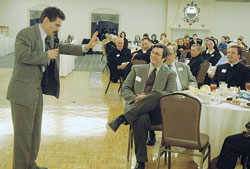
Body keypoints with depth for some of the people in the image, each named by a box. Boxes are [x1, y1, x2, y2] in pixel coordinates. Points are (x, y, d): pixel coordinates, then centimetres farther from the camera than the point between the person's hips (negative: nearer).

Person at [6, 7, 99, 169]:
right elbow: (22, 55, -27)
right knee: (24, 133, 2)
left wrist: (86, 47, 6)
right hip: (23, 91, -9)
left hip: (37, 90, 9)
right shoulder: (25, 34, -14)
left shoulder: (50, 38, 12)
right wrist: (46, 55, -17)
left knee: (35, 130, 18)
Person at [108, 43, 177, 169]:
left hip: (156, 112, 0)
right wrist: (135, 98, -6)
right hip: (135, 106, 1)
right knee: (142, 119, -37)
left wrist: (147, 97, -15)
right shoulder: (137, 69, 22)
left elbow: (171, 93, -1)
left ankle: (122, 118, -32)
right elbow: (125, 88, 17)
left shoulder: (170, 74, 15)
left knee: (157, 95, -35)